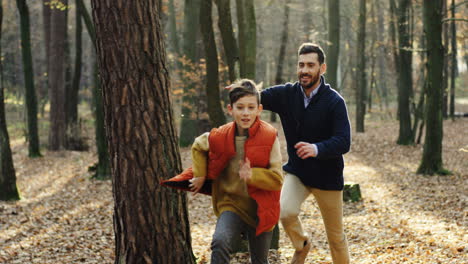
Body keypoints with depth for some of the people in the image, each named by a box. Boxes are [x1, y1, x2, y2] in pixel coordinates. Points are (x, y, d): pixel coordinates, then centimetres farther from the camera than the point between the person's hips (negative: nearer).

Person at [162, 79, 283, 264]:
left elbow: (277, 179, -15)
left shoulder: (269, 136, -14)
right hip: (231, 205, 0)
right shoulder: (219, 137, -8)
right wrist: (199, 175, 7)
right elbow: (198, 146, 16)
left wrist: (252, 175, -30)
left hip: (261, 211, 0)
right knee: (220, 242, -29)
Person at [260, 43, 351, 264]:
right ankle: (301, 245, 9)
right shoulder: (286, 94, -5)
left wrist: (316, 149, -42)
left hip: (327, 177, -2)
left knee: (336, 237, 7)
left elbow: (343, 142, -23)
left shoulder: (334, 101, -16)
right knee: (285, 212, -24)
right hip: (296, 171, 2)